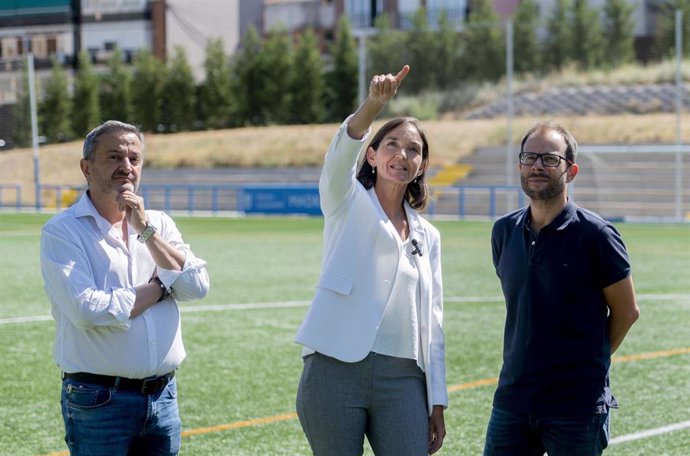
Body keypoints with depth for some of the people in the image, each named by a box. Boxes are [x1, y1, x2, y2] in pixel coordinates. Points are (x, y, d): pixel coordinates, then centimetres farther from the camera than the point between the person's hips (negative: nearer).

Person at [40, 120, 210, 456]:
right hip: (99, 401, -5)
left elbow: (196, 287, -2)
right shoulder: (62, 232, -6)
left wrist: (146, 230, -8)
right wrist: (160, 287, -6)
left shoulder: (159, 224, 12)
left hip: (162, 397, 5)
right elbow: (88, 311, -19)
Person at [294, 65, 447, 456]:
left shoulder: (428, 237, 17)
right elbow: (341, 154, -18)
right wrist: (374, 104, -37)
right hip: (336, 370, -4)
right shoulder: (348, 203, 5)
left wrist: (437, 403, 10)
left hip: (402, 380, 4)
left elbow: (431, 323, 15)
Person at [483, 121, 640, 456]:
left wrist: (591, 358, 7)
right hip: (513, 399, 5)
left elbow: (626, 312, -1)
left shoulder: (595, 235, -9)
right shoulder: (504, 232, 6)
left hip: (577, 405, -4)